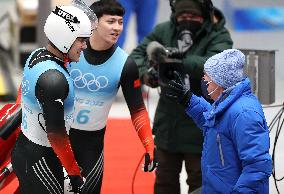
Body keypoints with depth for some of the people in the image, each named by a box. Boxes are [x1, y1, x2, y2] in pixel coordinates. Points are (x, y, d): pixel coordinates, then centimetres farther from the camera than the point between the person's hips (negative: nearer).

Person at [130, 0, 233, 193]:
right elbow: (137, 55, 2)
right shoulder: (164, 30, -1)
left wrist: (178, 60, -42)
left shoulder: (218, 36, -12)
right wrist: (145, 73, -22)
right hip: (168, 123, 4)